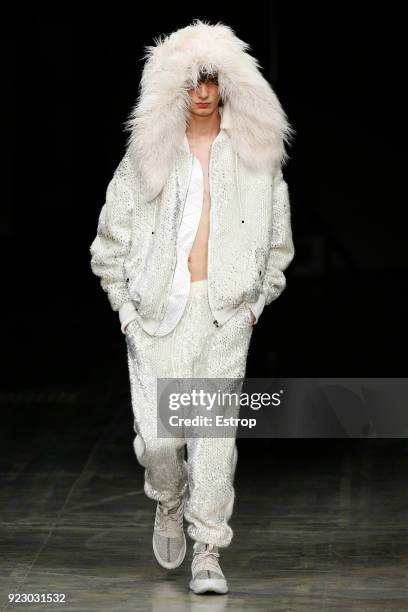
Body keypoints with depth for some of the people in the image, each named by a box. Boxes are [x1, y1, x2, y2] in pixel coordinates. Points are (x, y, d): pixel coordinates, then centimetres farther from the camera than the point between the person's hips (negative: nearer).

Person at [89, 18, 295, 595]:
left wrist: (258, 302, 8)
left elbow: (278, 239, 15)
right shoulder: (149, 152, 4)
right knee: (159, 437, -5)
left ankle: (208, 553, 0)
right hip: (159, 310, 0)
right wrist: (127, 309, 4)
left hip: (226, 313, 0)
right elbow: (110, 240, 9)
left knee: (216, 430, -7)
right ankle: (169, 503, 29)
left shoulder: (255, 151, 7)